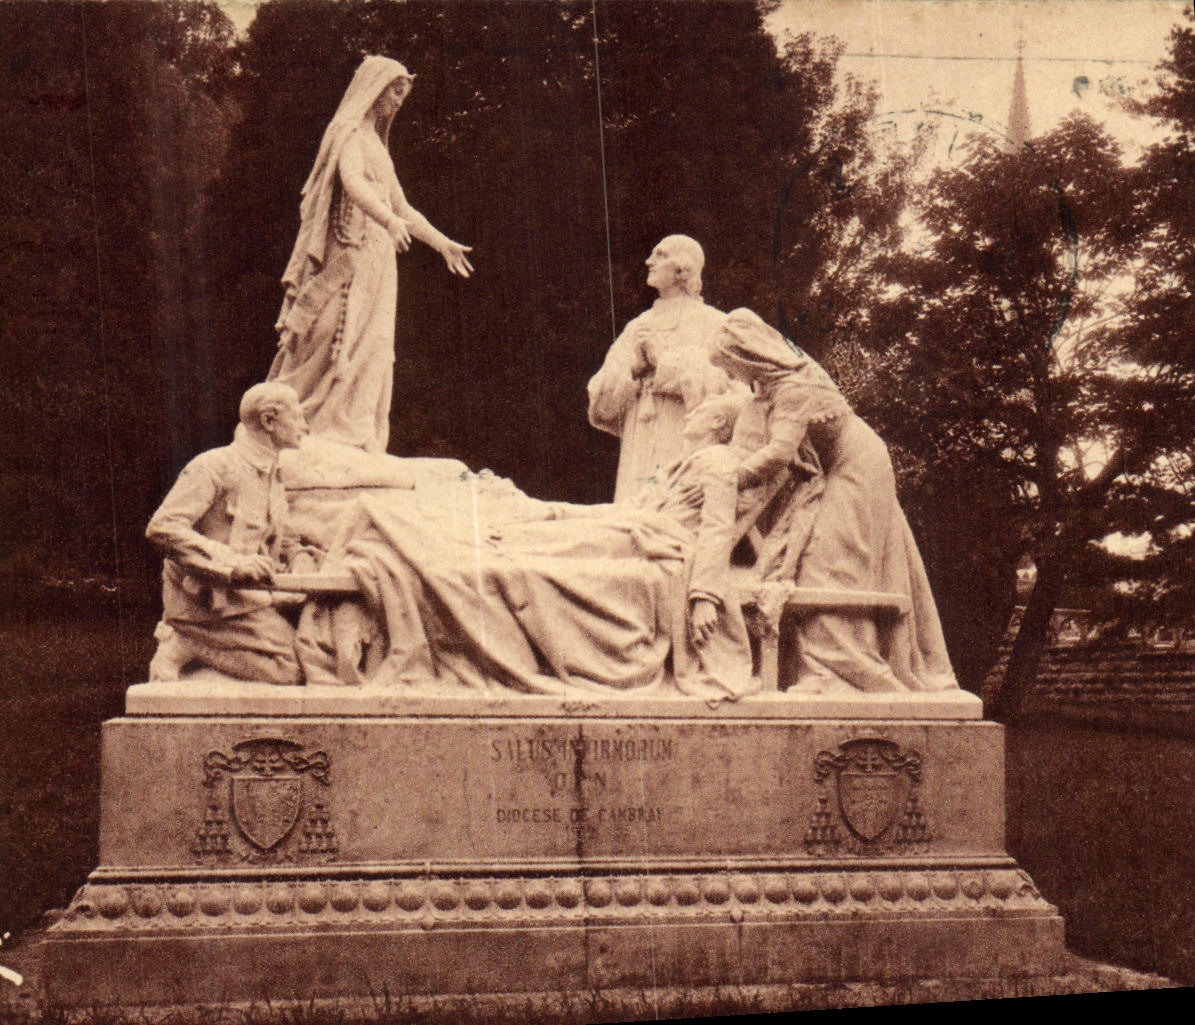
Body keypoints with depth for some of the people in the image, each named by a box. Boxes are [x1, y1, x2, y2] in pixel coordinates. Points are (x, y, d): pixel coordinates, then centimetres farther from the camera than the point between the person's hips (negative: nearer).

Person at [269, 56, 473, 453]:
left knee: (372, 353, 5)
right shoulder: (350, 132, -5)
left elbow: (402, 207, 30)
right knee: (346, 345, -14)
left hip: (377, 261, 10)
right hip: (352, 253, -10)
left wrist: (443, 244, 29)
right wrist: (388, 220, -41)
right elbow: (351, 181, -25)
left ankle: (363, 442, 5)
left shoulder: (376, 144, 24)